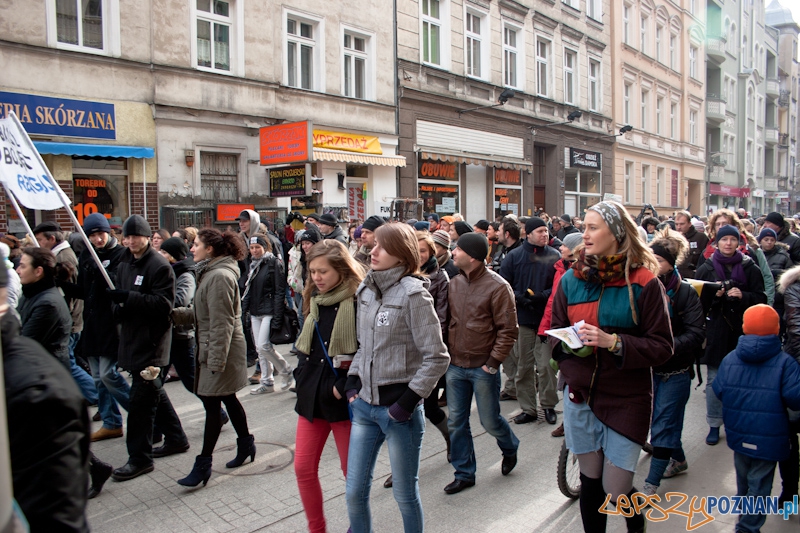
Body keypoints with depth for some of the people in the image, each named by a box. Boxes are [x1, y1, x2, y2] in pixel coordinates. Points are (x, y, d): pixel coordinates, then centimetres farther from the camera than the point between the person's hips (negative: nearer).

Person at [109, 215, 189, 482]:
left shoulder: (160, 266, -13)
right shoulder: (124, 264, 12)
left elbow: (164, 303, -21)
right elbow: (119, 297, 19)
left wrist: (128, 298, -28)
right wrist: (117, 308, -3)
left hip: (151, 341, -9)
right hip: (132, 337, 9)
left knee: (141, 399, -4)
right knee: (154, 392, 18)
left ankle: (139, 457, 7)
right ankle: (176, 438, 33)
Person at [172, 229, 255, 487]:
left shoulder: (220, 276, -20)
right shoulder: (211, 272, 13)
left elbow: (222, 323, -23)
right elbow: (201, 313, 17)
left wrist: (216, 360, -22)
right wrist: (174, 313, 7)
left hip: (221, 349, -10)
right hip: (212, 349, 10)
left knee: (212, 403, -2)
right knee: (227, 398, 18)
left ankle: (203, 463, 8)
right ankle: (246, 443, 33)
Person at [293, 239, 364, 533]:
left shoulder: (358, 302, -13)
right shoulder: (314, 300, 9)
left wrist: (345, 385, -17)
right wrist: (302, 376, 7)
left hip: (344, 399, -6)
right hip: (312, 396, 7)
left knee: (353, 471, 8)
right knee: (303, 468, 10)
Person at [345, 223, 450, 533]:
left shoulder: (413, 293, -15)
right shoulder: (366, 290, 5)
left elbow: (437, 358, -14)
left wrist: (408, 401, -15)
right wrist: (353, 380, 7)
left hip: (398, 409, -6)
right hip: (364, 405, 6)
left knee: (405, 494, 12)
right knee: (354, 492, 15)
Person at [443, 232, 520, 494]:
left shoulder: (497, 286, -13)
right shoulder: (455, 283, 4)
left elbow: (508, 330, -11)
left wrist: (493, 363, -13)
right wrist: (447, 354, 6)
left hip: (483, 368, -5)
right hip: (456, 365, 5)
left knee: (490, 420, 9)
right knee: (456, 422, 10)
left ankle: (510, 448, 41)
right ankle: (464, 473, 27)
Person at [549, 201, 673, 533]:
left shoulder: (644, 282, -9)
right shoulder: (572, 279, 2)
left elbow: (662, 346, -9)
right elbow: (555, 330, 11)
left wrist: (613, 341, -22)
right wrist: (567, 344, -11)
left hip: (626, 400, -3)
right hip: (580, 396, 3)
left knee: (615, 491, 4)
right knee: (590, 483, 13)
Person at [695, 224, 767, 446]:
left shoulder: (750, 268, 3)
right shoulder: (706, 268, 3)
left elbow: (761, 299, 2)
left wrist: (742, 296, -16)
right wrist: (714, 296, -15)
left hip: (742, 331, 0)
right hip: (715, 330, 0)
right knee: (714, 380, 4)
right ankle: (714, 425, 16)